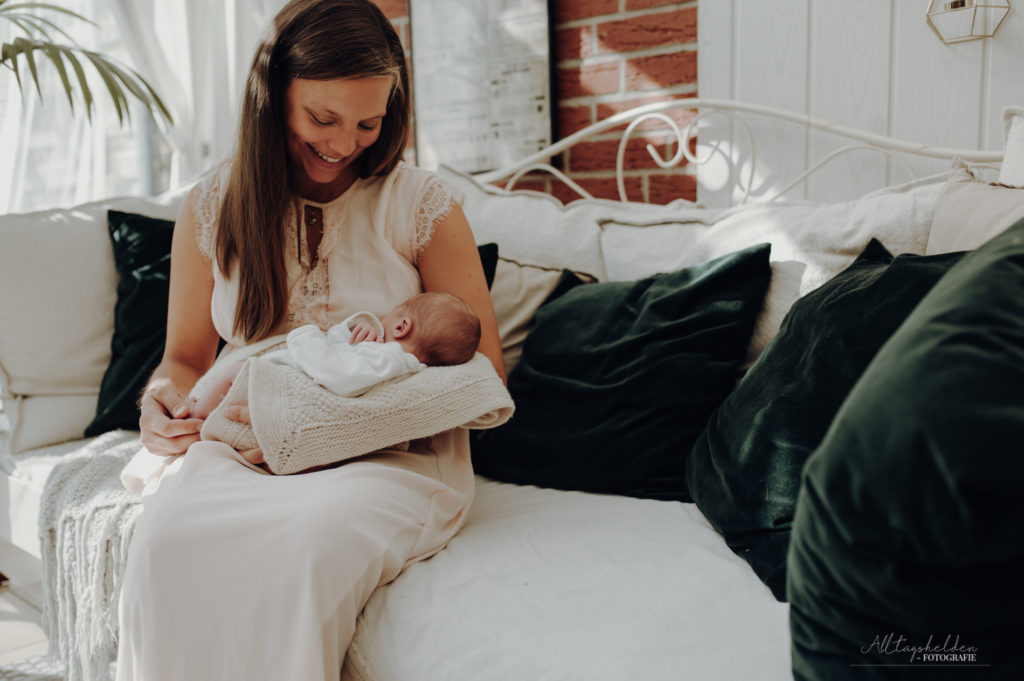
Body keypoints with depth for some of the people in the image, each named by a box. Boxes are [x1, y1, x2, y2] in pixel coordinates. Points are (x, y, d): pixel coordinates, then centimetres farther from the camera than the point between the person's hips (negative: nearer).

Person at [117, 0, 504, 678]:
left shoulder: (422, 203, -1)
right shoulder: (212, 207, 8)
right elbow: (186, 356, 17)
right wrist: (165, 396, -8)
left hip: (394, 451, -2)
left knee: (308, 547, -35)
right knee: (163, 541, -30)